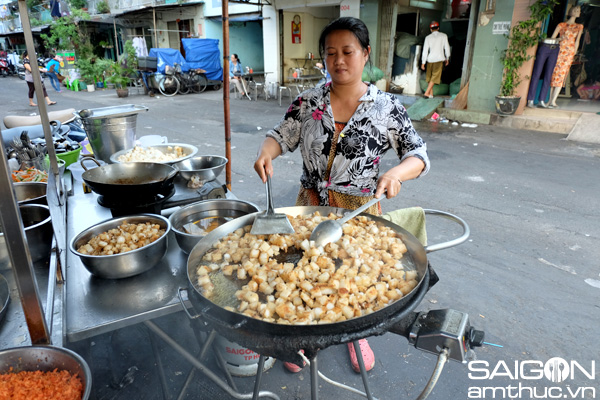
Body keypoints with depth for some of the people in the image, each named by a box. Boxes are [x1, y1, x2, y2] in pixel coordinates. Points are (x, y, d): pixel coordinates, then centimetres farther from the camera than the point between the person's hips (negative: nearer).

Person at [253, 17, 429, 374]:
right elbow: (282, 135, 4)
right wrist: (266, 152, -19)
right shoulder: (308, 101, -2)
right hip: (310, 204, 2)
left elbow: (419, 154, -7)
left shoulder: (387, 107, -8)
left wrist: (396, 173, -29)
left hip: (359, 210, -1)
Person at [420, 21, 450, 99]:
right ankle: (427, 92, -17)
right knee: (435, 76, -3)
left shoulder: (428, 37, 4)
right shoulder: (443, 36, 3)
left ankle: (431, 94, 10)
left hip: (430, 59, 2)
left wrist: (423, 62, 4)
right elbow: (447, 48, 6)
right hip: (439, 59, -2)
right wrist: (447, 58, 17)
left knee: (430, 76, 10)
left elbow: (425, 50, 1)